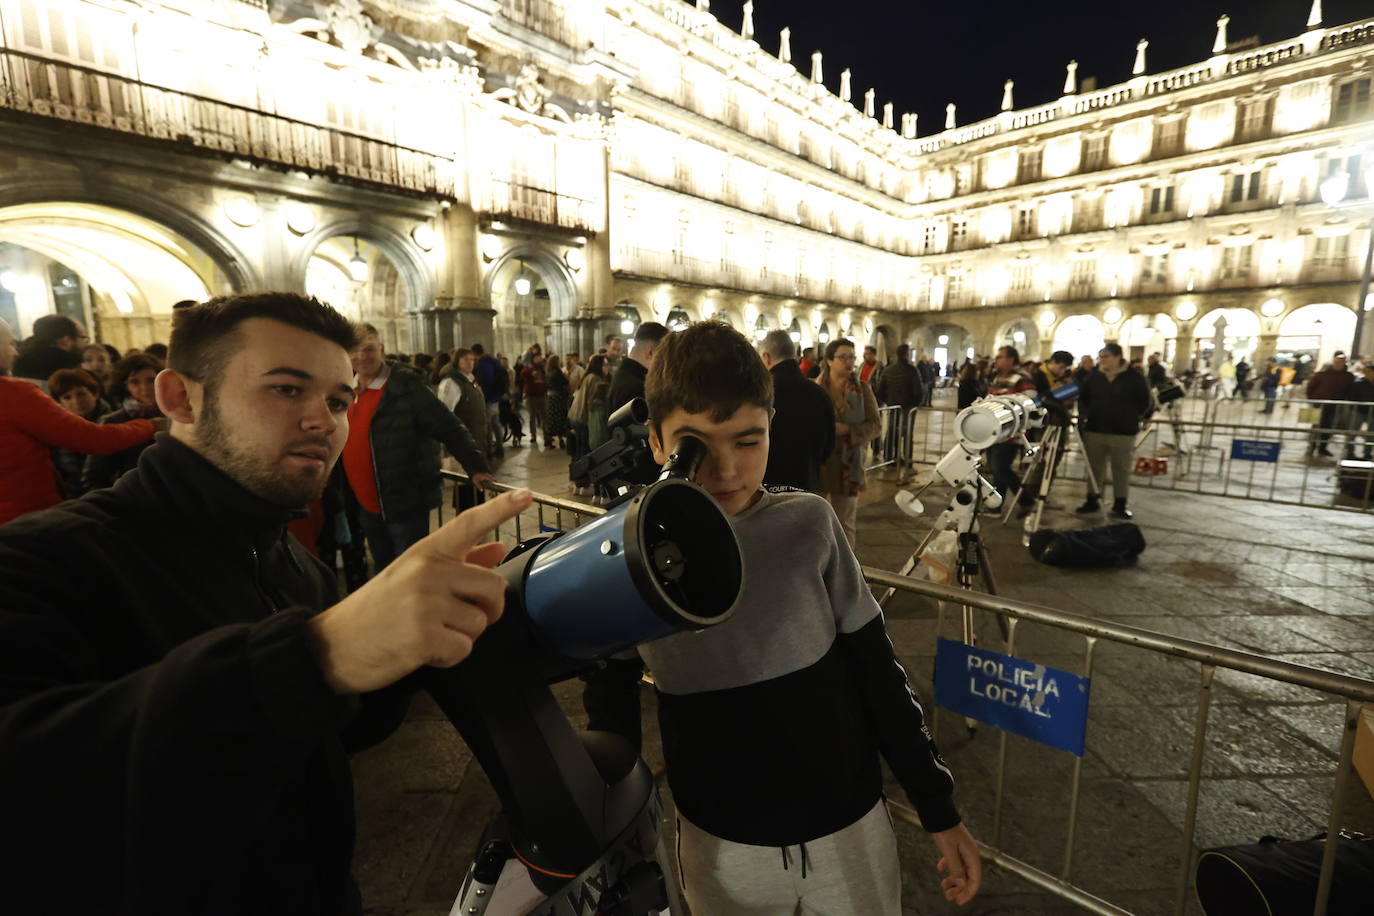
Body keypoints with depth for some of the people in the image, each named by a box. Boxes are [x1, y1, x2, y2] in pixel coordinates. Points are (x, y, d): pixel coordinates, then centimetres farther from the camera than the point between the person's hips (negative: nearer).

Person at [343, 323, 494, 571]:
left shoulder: (407, 387, -13)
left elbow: (450, 428, -16)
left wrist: (476, 467, -22)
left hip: (406, 505, -7)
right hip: (367, 507, 7)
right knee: (382, 572, 22)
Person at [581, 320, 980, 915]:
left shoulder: (807, 525, -16)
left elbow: (876, 672, -5)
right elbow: (610, 718, -1)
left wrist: (939, 809, 1)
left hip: (852, 825, 1)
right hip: (721, 843, 0)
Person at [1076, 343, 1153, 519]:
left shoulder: (1135, 378, -2)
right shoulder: (1093, 377, 7)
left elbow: (1146, 402, 4)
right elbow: (1082, 398, 16)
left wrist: (1131, 418, -1)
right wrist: (1084, 415, 4)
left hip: (1124, 432, -3)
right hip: (1094, 430, 3)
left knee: (1122, 469, 5)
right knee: (1094, 468, 9)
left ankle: (1120, 504, 14)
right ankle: (1092, 501, 19)